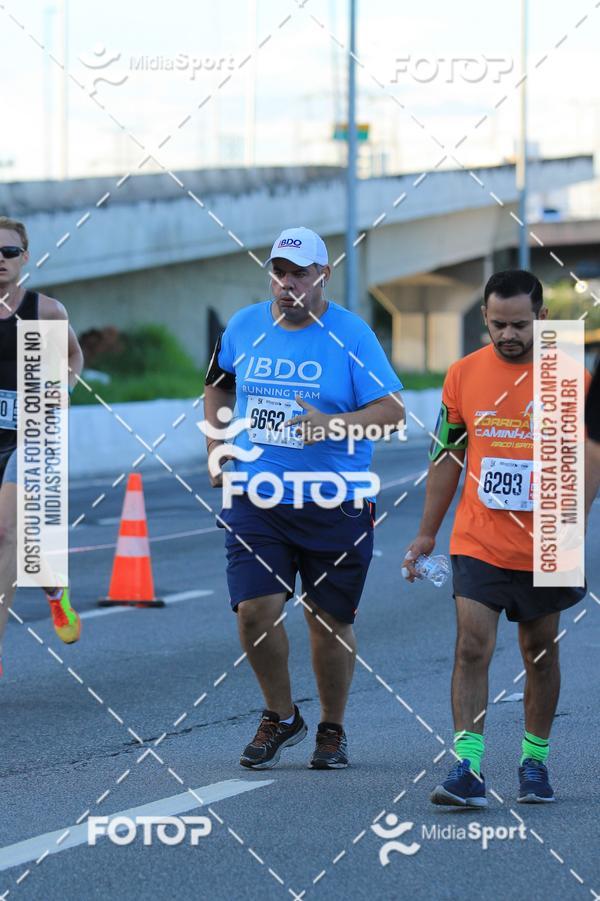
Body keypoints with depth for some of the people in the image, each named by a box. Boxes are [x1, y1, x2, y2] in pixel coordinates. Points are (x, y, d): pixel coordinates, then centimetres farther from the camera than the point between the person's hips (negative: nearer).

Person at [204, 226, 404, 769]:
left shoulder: (351, 334, -7)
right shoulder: (245, 327, 5)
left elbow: (392, 410, -11)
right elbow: (219, 384, 23)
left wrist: (333, 425, -26)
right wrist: (216, 448, 12)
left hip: (335, 505, -2)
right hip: (257, 498, 3)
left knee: (330, 621, 5)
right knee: (256, 611, -9)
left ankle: (332, 729, 25)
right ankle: (281, 717, 14)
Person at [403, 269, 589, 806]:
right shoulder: (464, 374, 2)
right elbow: (447, 456, 11)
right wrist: (427, 534, 12)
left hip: (544, 550, -1)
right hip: (478, 544, 1)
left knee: (540, 655, 11)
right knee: (472, 649, -10)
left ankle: (535, 761, 25)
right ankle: (469, 769, -14)